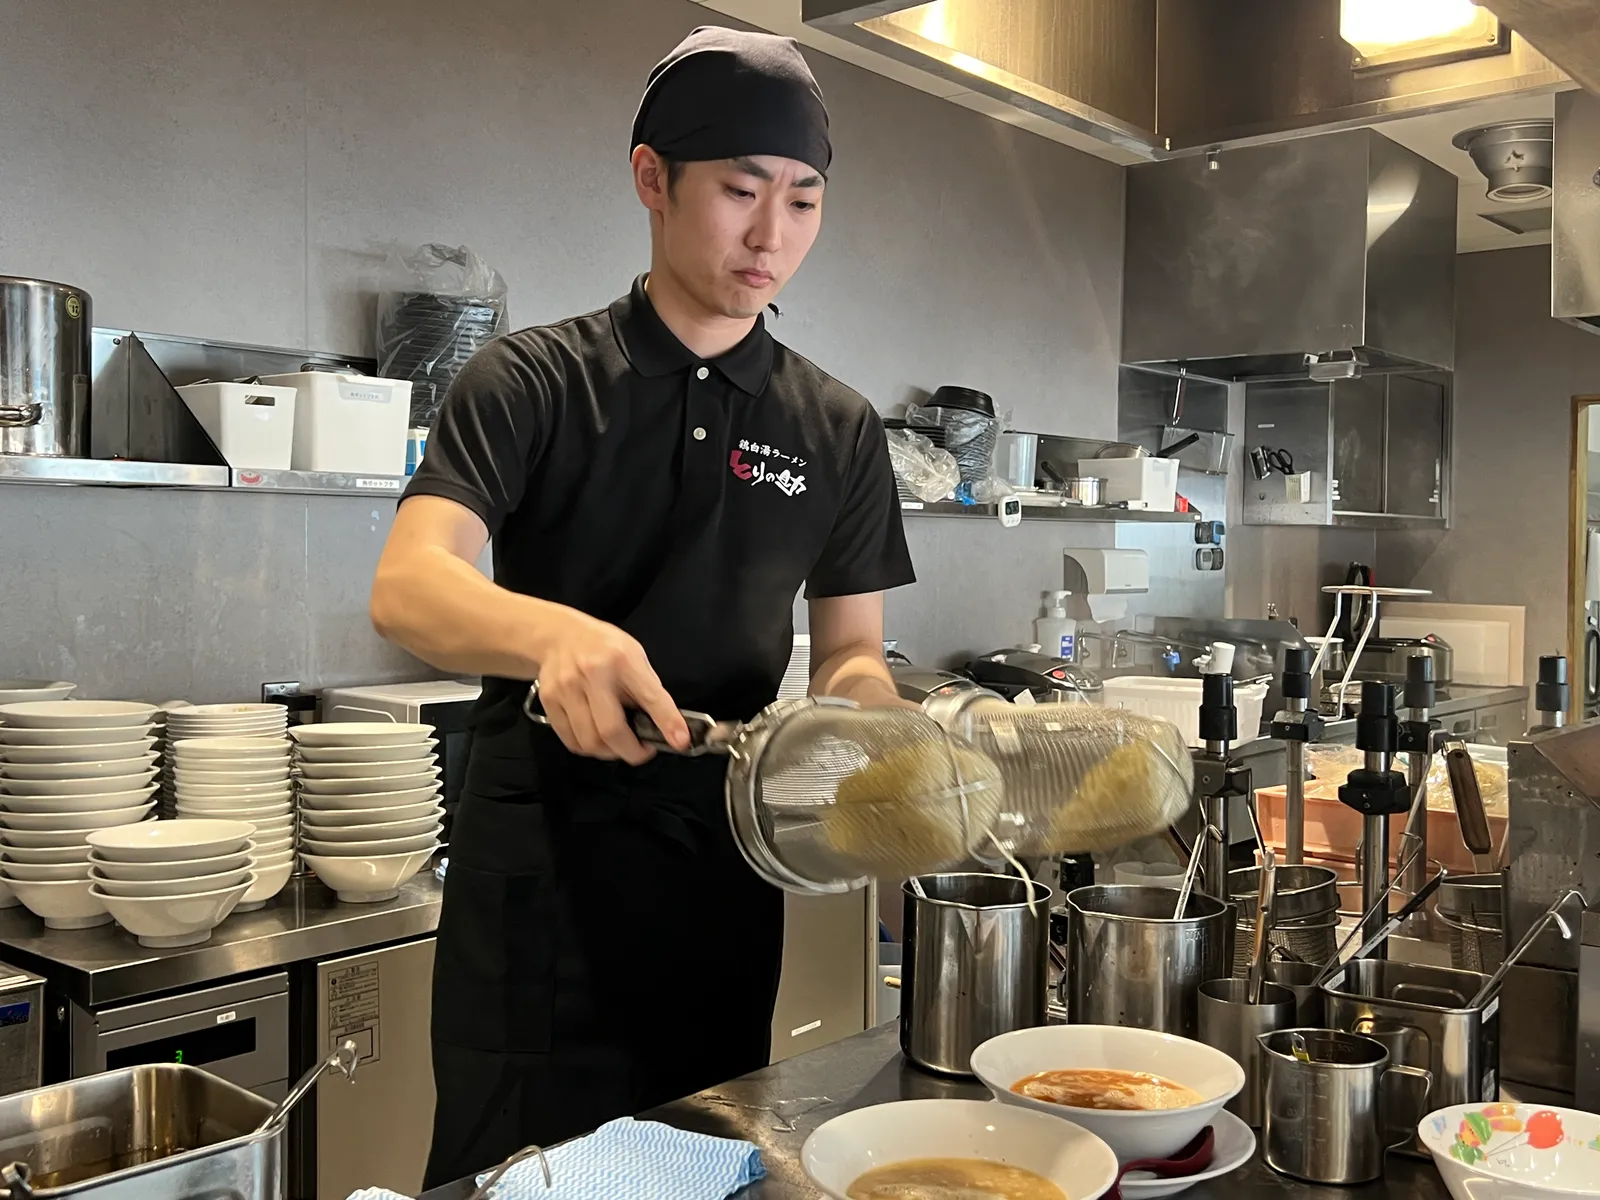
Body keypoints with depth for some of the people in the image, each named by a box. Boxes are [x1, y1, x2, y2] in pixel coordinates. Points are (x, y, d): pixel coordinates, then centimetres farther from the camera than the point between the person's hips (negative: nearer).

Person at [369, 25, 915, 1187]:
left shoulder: (840, 431, 5)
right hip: (540, 861, -3)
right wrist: (558, 633, -39)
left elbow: (850, 649, 8)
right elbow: (410, 587, -18)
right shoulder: (531, 380, -5)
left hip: (727, 867, 4)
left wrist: (864, 700, -16)